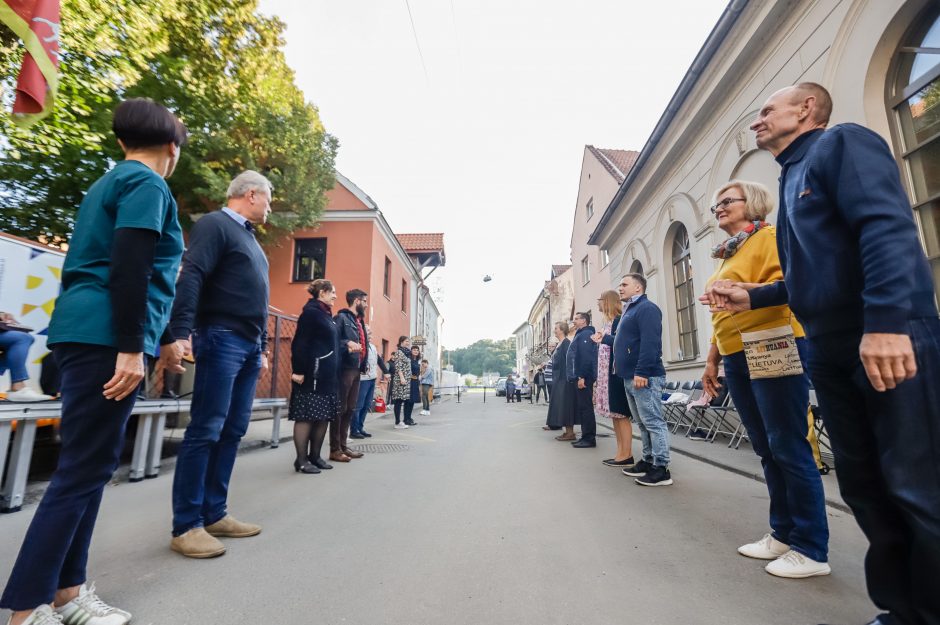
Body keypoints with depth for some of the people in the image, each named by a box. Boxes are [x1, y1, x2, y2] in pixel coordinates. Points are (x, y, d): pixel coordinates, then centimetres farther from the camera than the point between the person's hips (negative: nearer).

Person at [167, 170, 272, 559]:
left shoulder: (249, 238, 24)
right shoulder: (215, 225, -2)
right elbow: (190, 277, -15)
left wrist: (261, 347, 22)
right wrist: (182, 332, -25)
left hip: (249, 346, 9)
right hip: (222, 339, -9)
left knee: (232, 432, 8)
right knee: (205, 431, -6)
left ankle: (214, 515, 17)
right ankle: (186, 526, 4)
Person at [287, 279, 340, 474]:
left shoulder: (327, 315, 18)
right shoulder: (311, 312, -8)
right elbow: (300, 344, -15)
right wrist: (298, 370, -20)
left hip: (328, 375, 9)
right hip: (312, 374, -9)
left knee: (324, 416, 10)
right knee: (306, 416, -2)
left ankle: (315, 456, 20)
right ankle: (301, 460, 6)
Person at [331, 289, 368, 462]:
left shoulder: (359, 321, 19)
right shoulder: (341, 317, -6)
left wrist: (363, 364, 9)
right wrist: (348, 343, -28)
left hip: (356, 369, 9)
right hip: (345, 368, -9)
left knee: (350, 409, 13)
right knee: (339, 409, -2)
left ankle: (343, 446, 22)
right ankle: (335, 449, 6)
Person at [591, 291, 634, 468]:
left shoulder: (619, 320, -9)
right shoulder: (607, 323, 17)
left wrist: (604, 338, -15)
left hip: (616, 372, -9)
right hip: (607, 373, 9)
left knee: (621, 414, -5)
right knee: (614, 414, 10)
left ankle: (627, 455, 1)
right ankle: (621, 453, 17)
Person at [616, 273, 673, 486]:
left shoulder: (646, 308, -10)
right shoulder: (629, 310, 21)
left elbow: (650, 342, -21)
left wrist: (641, 372, -25)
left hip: (644, 377, -10)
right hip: (630, 377, 10)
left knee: (653, 422, -4)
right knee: (643, 423, 15)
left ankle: (661, 468, 2)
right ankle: (648, 461, 24)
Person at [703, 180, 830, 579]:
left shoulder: (769, 237, -1)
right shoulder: (726, 255, 22)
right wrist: (712, 361, 19)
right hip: (737, 359, 8)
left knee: (789, 449, -3)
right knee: (767, 451, 12)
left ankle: (811, 550, 10)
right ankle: (783, 534, 23)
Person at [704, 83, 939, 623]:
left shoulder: (842, 142, 0)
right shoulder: (792, 180, 24)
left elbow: (888, 226, -18)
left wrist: (886, 320, -27)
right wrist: (751, 298, 16)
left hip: (889, 339, -9)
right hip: (832, 353, 9)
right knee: (865, 486, 12)